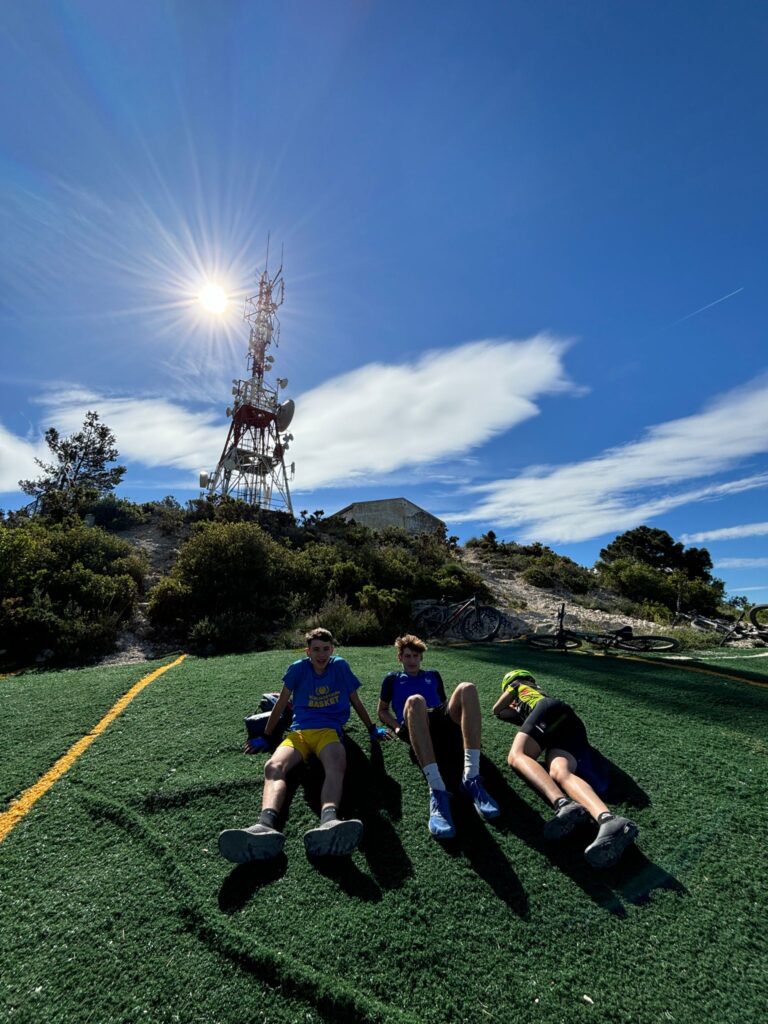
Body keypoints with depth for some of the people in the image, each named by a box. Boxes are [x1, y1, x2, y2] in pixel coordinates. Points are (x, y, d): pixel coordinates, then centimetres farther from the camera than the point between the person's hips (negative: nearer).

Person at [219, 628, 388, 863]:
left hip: (329, 731, -1)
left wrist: (372, 730, 23)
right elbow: (281, 704, 15)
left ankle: (328, 822, -64)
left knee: (337, 766, -37)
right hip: (298, 732, 1)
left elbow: (356, 701, 19)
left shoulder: (340, 666, 9)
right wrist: (266, 737, 18)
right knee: (273, 766, -33)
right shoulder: (298, 668, 8)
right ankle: (266, 825, -58)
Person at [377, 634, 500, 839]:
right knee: (415, 700, -40)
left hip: (442, 724, 3)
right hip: (415, 728, -3)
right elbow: (382, 711, 28)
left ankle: (471, 778, -39)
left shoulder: (432, 675, 36)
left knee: (467, 689, -28)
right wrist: (397, 726, 8)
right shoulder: (393, 679, 30)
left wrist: (453, 715, 11)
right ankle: (437, 791, -52)